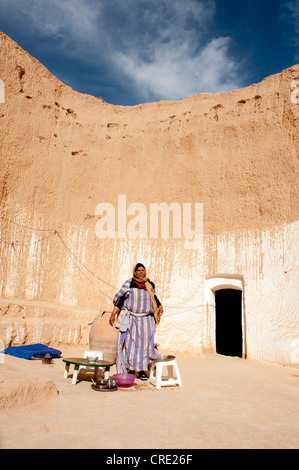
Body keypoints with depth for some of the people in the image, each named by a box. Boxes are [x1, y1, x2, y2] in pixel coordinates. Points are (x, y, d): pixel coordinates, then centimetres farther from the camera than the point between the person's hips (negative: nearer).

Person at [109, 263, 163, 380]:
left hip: (146, 320, 3)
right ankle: (130, 370, 10)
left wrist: (160, 306, 7)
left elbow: (154, 297, 24)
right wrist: (113, 314, -8)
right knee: (130, 343, -1)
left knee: (145, 343, 2)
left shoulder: (150, 285, 10)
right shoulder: (129, 283, -1)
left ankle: (141, 370, 12)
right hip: (131, 319, -3)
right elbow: (120, 298, -3)